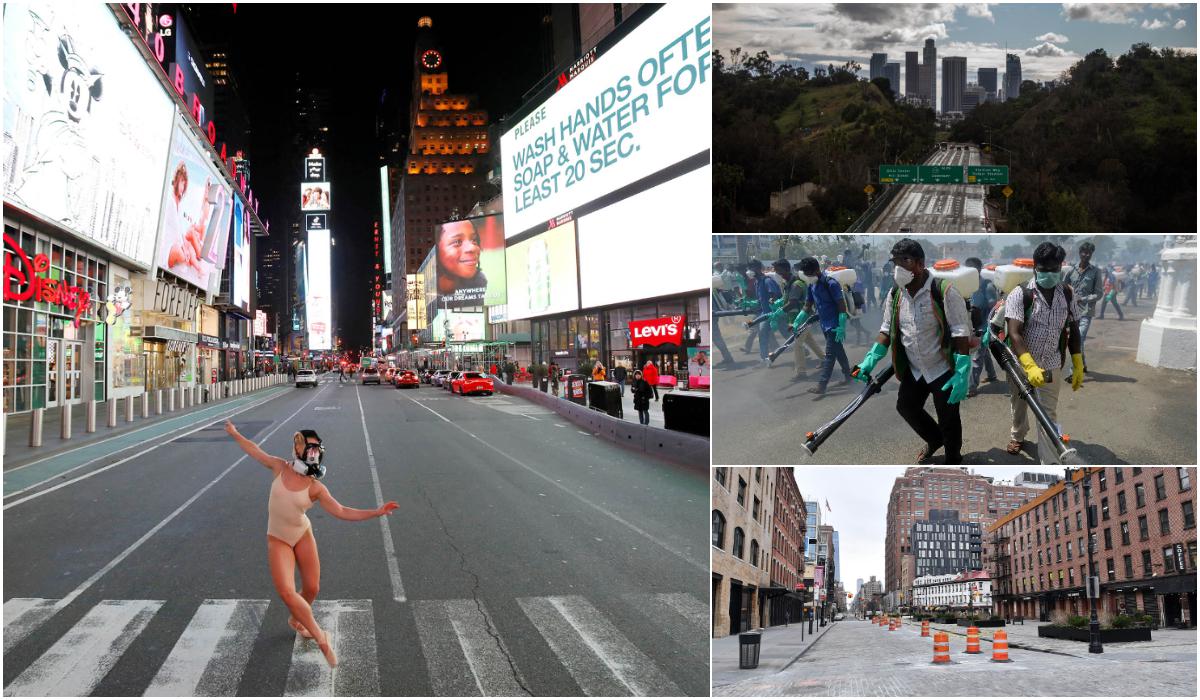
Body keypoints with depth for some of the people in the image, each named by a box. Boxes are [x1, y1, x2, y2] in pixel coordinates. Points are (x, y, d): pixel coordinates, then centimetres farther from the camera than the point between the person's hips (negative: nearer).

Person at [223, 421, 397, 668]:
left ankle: (296, 620, 40)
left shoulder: (315, 488, -10)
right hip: (278, 539, -1)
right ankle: (321, 638, -8)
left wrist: (376, 512, -20)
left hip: (303, 535, 1)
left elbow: (341, 512, -12)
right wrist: (235, 434, 20)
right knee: (286, 591, -18)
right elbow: (256, 451, 9)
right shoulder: (280, 467, -8)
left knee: (311, 589, 5)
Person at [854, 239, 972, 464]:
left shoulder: (944, 291, -21)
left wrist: (962, 374, -25)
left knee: (948, 419, 5)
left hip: (944, 370, -6)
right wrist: (870, 360, -5)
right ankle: (935, 439, 43)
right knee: (905, 406, 16)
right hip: (914, 370, 6)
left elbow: (961, 333, -20)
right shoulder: (894, 295, -3)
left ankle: (953, 460, 28)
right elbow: (887, 330, 7)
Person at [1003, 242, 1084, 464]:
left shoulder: (1067, 294, -4)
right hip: (1021, 364, -1)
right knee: (1019, 405, 21)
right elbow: (1014, 333, -25)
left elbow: (1073, 329, 8)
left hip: (1052, 366, 1)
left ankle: (1050, 464, -4)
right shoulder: (1020, 294, -18)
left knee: (1048, 414, -2)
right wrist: (1030, 367, -36)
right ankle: (1018, 434, 51)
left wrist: (1078, 365, 7)